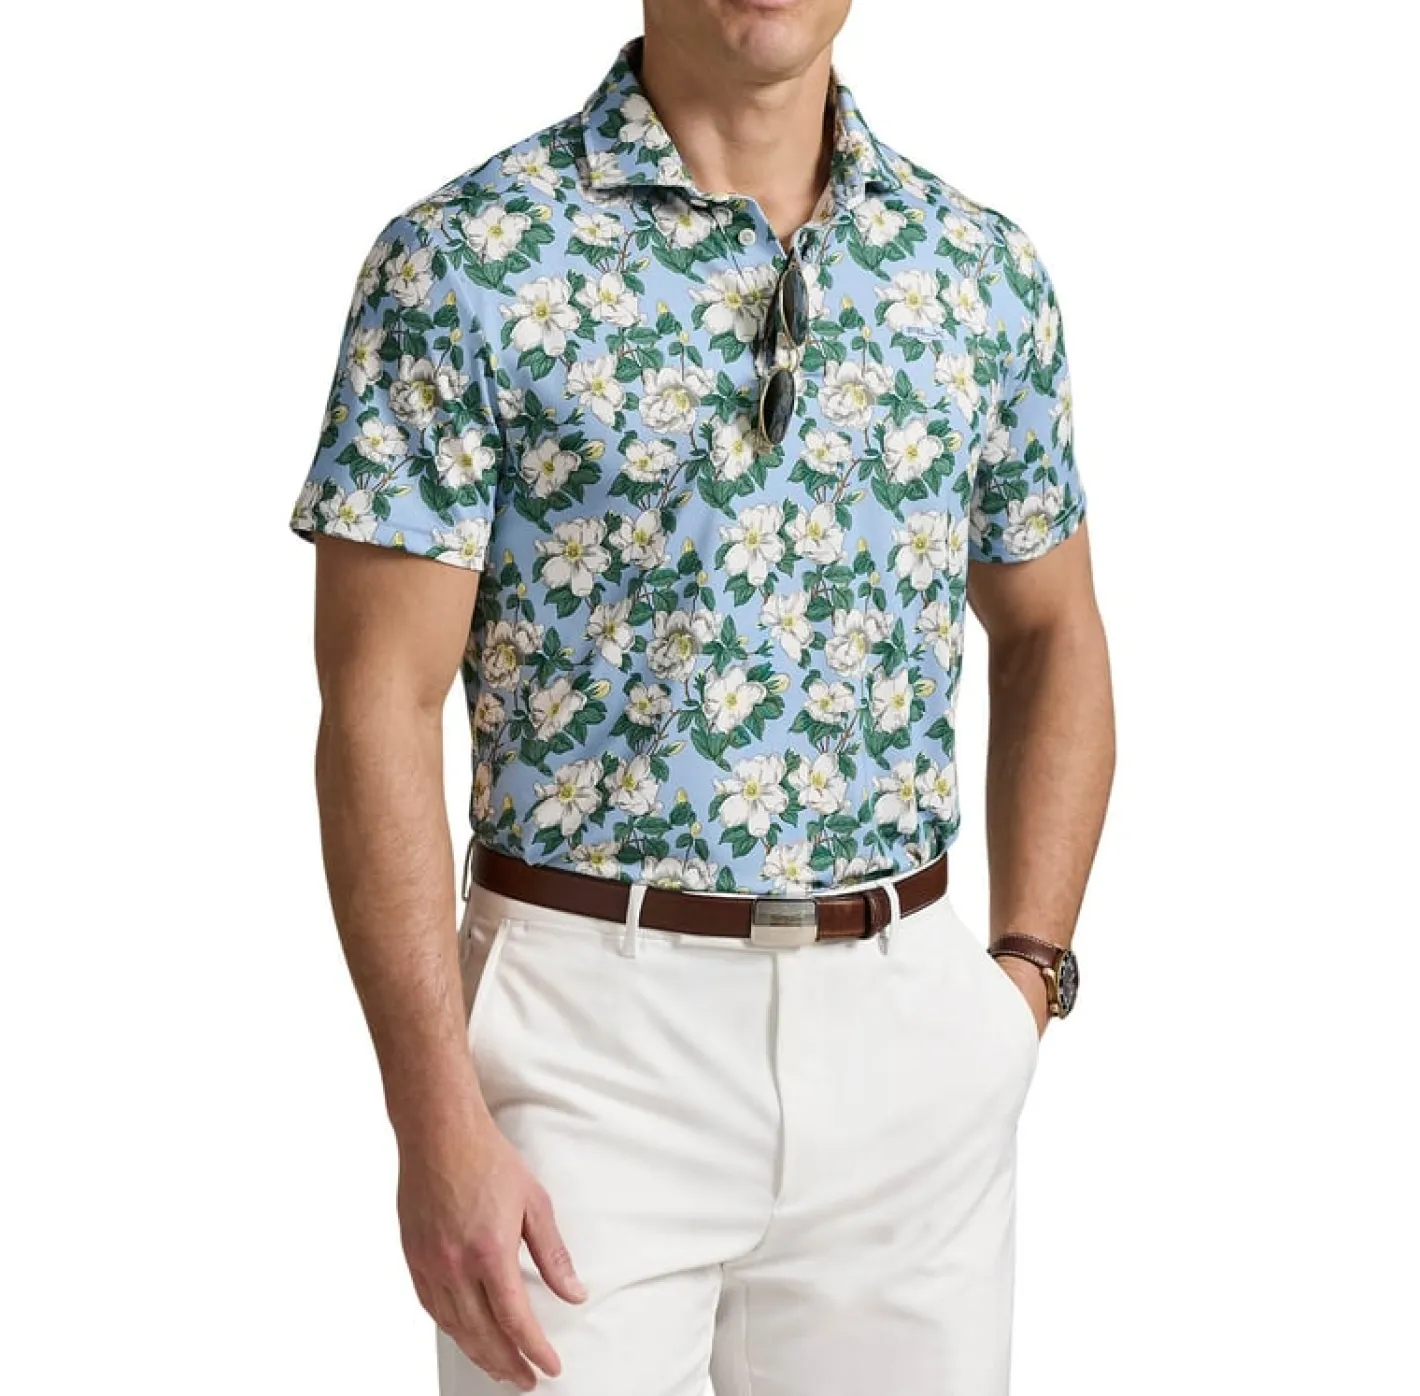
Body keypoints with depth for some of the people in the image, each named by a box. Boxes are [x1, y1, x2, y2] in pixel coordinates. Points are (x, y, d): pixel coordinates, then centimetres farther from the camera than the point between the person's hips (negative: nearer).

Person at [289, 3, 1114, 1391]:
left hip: (913, 1023, 4)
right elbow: (383, 703, -9)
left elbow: (1049, 634, 15)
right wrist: (438, 1122, -14)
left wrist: (1031, 965, 5)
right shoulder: (464, 261, -7)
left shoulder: (982, 266, 5)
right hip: (597, 1023, -3)